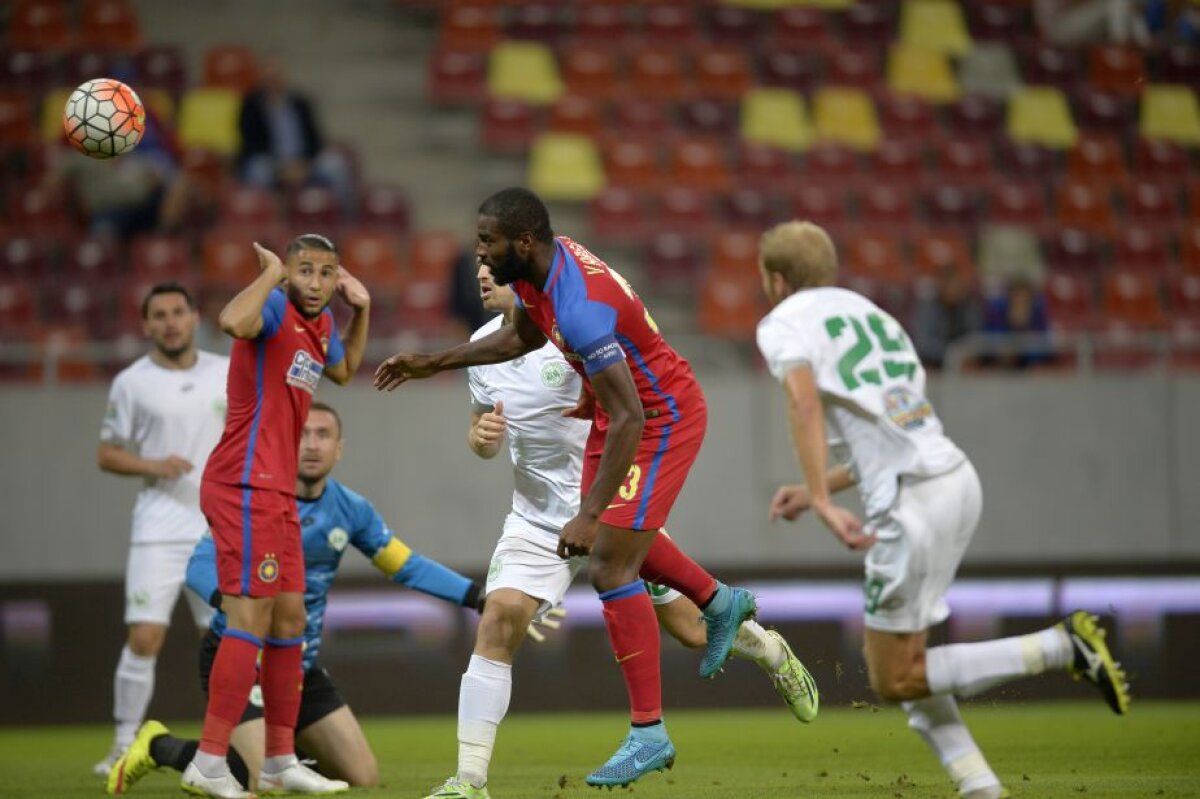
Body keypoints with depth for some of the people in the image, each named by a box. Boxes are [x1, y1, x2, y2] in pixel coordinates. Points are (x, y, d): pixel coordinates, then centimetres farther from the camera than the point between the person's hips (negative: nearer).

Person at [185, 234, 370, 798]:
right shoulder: (275, 308, -11)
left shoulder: (321, 324, 16)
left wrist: (361, 312, 25)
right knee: (251, 620, -14)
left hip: (275, 494, 10)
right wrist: (271, 273, -21)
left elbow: (343, 370, 39)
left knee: (289, 622, 13)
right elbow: (233, 322, -36)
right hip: (245, 487, -10)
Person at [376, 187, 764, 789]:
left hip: (663, 419, -10)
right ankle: (720, 602, 49)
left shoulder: (580, 306, -36)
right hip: (625, 408, 10)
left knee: (610, 567, -11)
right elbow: (522, 337, 17)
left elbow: (629, 419, -36)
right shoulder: (536, 270, -7)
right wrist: (434, 363, 15)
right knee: (620, 535, 27)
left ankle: (648, 733, -5)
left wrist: (589, 515, -37)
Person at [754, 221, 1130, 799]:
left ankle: (1061, 647, -10)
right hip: (957, 477, 8)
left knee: (894, 681, 0)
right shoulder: (868, 313, 27)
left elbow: (804, 402, -18)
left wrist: (823, 504, -22)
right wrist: (815, 489, 31)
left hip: (911, 504, -8)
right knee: (904, 665, 16)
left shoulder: (784, 324, 2)